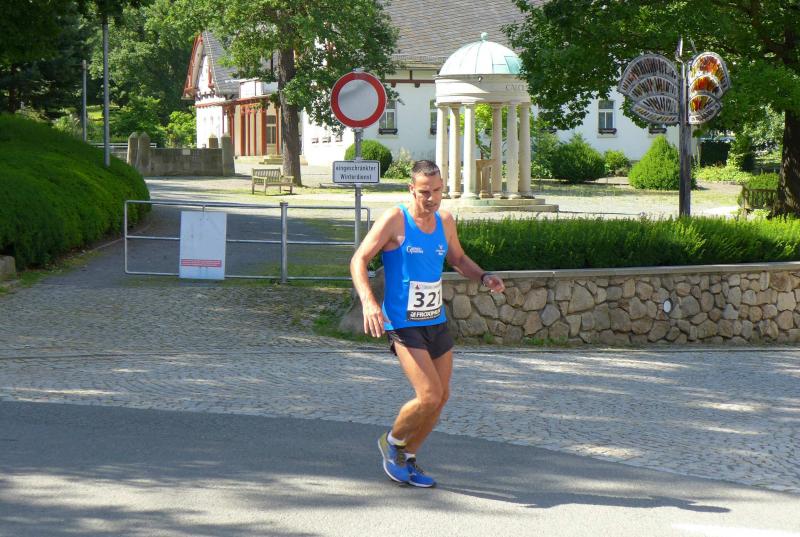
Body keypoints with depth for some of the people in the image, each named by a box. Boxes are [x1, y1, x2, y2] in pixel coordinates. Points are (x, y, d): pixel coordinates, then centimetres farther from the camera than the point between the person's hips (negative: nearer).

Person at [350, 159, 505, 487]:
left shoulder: (445, 222, 7)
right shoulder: (395, 220, -11)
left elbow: (458, 258, 24)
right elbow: (359, 260, -12)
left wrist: (483, 277, 4)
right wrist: (368, 302, -27)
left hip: (437, 322, 7)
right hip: (402, 324, -7)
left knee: (441, 398, 9)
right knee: (429, 396, -16)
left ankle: (407, 459, 27)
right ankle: (392, 442, 11)